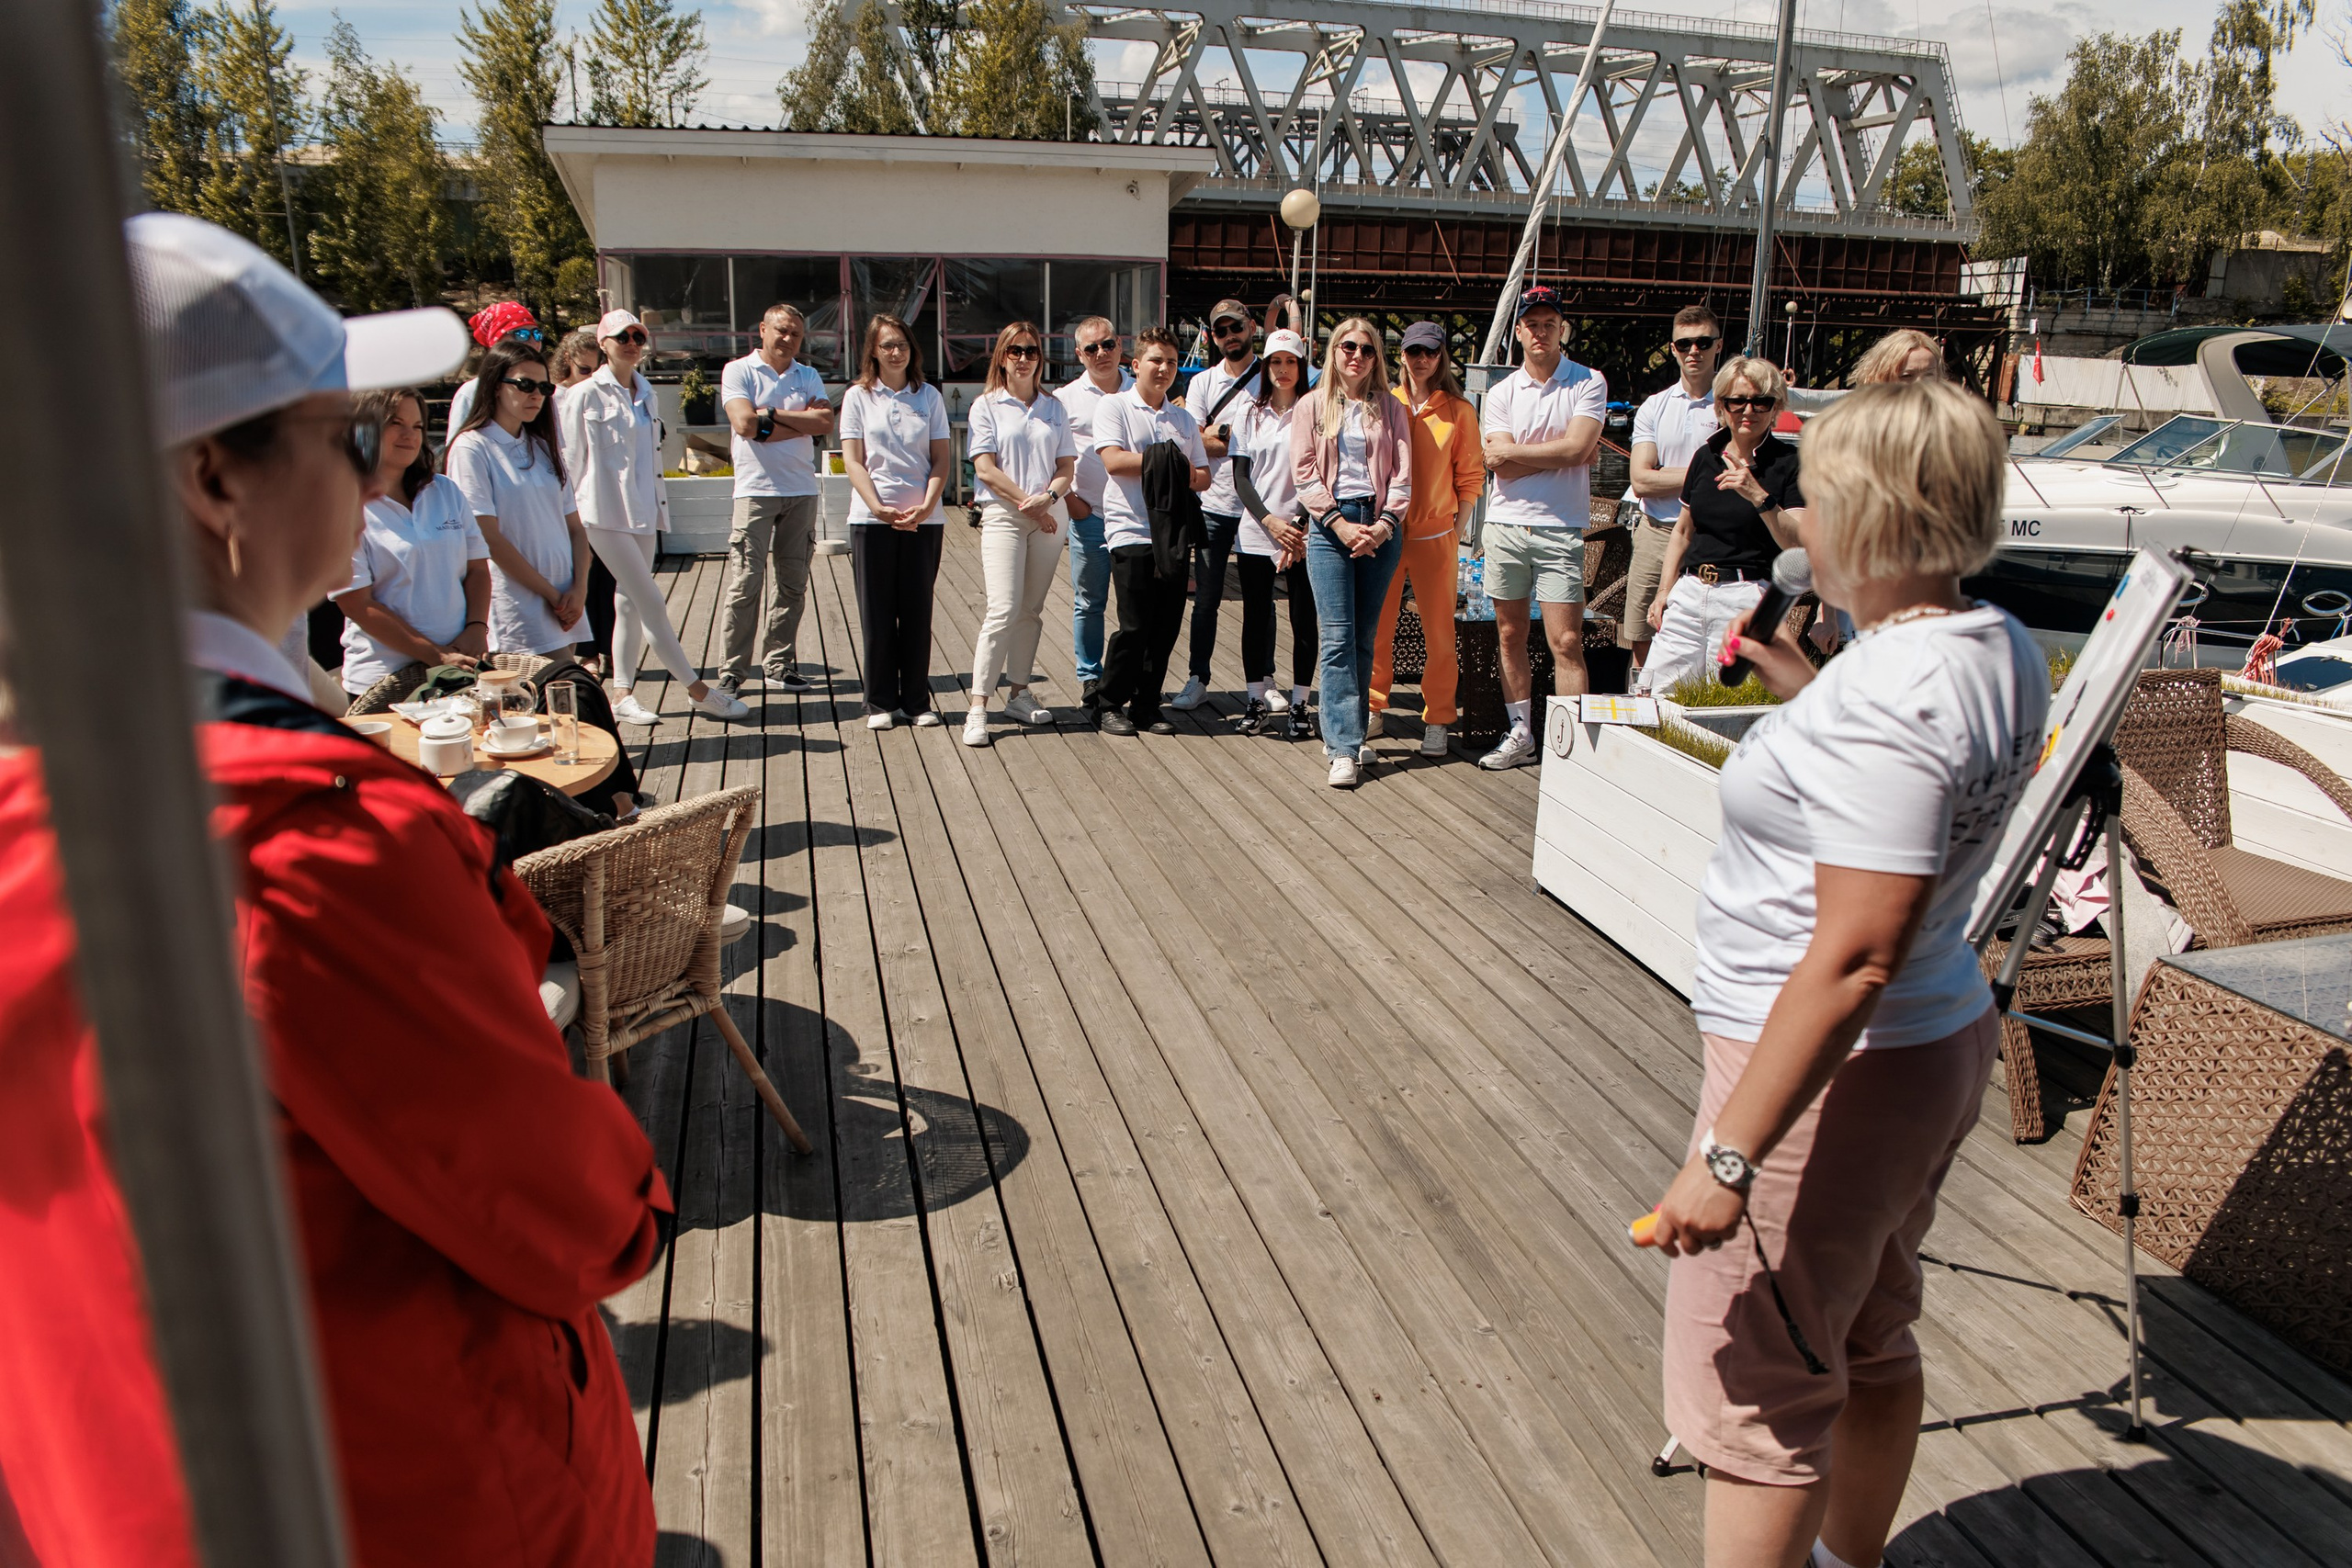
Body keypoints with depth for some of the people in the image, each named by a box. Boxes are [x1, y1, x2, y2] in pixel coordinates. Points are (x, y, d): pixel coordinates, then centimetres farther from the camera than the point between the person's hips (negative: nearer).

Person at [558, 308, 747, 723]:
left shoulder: (646, 395, 15)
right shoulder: (584, 396, -5)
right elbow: (571, 460, -4)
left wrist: (659, 509, 17)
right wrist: (571, 514, -6)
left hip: (643, 514, 7)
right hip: (605, 515, -7)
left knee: (630, 604, 9)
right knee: (651, 604, -8)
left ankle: (622, 695, 15)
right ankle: (699, 691, -4)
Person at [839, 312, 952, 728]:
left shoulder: (929, 396, 8)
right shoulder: (858, 397, 4)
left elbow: (941, 458, 5)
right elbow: (853, 461, -1)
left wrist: (926, 506, -10)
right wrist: (880, 508, -13)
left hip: (922, 519, 1)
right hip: (871, 520, -1)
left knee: (917, 612, 5)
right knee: (877, 614, 3)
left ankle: (917, 700, 14)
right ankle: (880, 702, 12)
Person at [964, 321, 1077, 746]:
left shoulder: (1054, 407, 13)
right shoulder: (987, 405, 3)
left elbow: (1067, 466, 8)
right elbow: (985, 468, -5)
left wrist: (1048, 496, -12)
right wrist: (1026, 502, -10)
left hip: (1051, 516, 4)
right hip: (1003, 515, -4)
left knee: (1031, 610, 7)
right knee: (1003, 610, -13)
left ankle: (1019, 693, 18)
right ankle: (978, 707, -11)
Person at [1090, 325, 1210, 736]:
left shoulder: (1182, 418, 19)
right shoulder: (1114, 407, 2)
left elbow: (1203, 476, 14)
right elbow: (1113, 460, -13)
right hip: (1131, 532, -5)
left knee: (1167, 627, 4)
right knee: (1135, 627, -7)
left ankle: (1146, 706, 16)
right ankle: (1108, 705, 9)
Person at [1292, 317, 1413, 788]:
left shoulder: (1390, 409, 12)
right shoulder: (1314, 406, 9)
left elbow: (1402, 476, 6)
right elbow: (1306, 474, 1)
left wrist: (1382, 525, -10)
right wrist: (1340, 524, -11)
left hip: (1380, 529, 2)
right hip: (1330, 525, -2)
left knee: (1363, 639, 4)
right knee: (1337, 638, -10)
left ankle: (1344, 734, 13)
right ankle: (1345, 749, -11)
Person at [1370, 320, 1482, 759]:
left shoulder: (1459, 411, 3)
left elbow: (1470, 477, 4)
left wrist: (1457, 528, -2)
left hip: (1435, 534, -1)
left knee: (1438, 632, 2)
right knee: (1376, 628, 5)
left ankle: (1436, 722, 12)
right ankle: (1373, 710, 20)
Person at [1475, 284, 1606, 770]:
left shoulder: (1589, 383, 0)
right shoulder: (1502, 393, 8)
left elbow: (1576, 449, -15)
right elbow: (1501, 468, -5)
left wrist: (1511, 451, -7)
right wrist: (1559, 454, -7)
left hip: (1560, 529, -4)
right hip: (1506, 525, 4)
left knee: (1566, 642, -7)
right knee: (1510, 637, 10)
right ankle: (1520, 735, 22)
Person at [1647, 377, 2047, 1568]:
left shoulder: (1885, 698, -27)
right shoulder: (2001, 647, 3)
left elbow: (1855, 957, -30)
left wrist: (1726, 1155, -27)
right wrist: (1805, 688, 16)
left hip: (1834, 1070, -10)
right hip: (1942, 1038, 10)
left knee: (1758, 1399, 4)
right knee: (1868, 1344, 27)